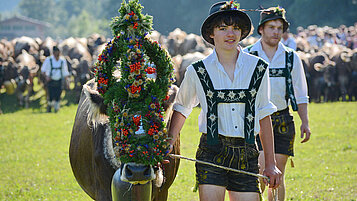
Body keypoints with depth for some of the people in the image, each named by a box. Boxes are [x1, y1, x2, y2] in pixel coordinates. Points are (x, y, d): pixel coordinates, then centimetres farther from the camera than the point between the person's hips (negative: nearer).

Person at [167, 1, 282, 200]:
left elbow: (264, 116, 10)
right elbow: (181, 108, 17)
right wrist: (169, 141, 4)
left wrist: (271, 164, 9)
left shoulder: (258, 68, 5)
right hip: (212, 153, -2)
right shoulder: (198, 71, 2)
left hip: (246, 155, 2)